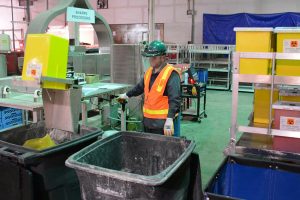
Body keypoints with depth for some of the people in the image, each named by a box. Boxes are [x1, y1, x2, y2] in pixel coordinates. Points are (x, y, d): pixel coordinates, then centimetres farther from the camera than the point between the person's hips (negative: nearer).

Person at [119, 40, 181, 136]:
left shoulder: (171, 74, -16)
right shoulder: (149, 71, 11)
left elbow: (174, 99, -24)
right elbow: (140, 87, 28)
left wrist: (170, 119, -31)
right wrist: (127, 95, 37)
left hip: (162, 122, -8)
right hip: (148, 120, 8)